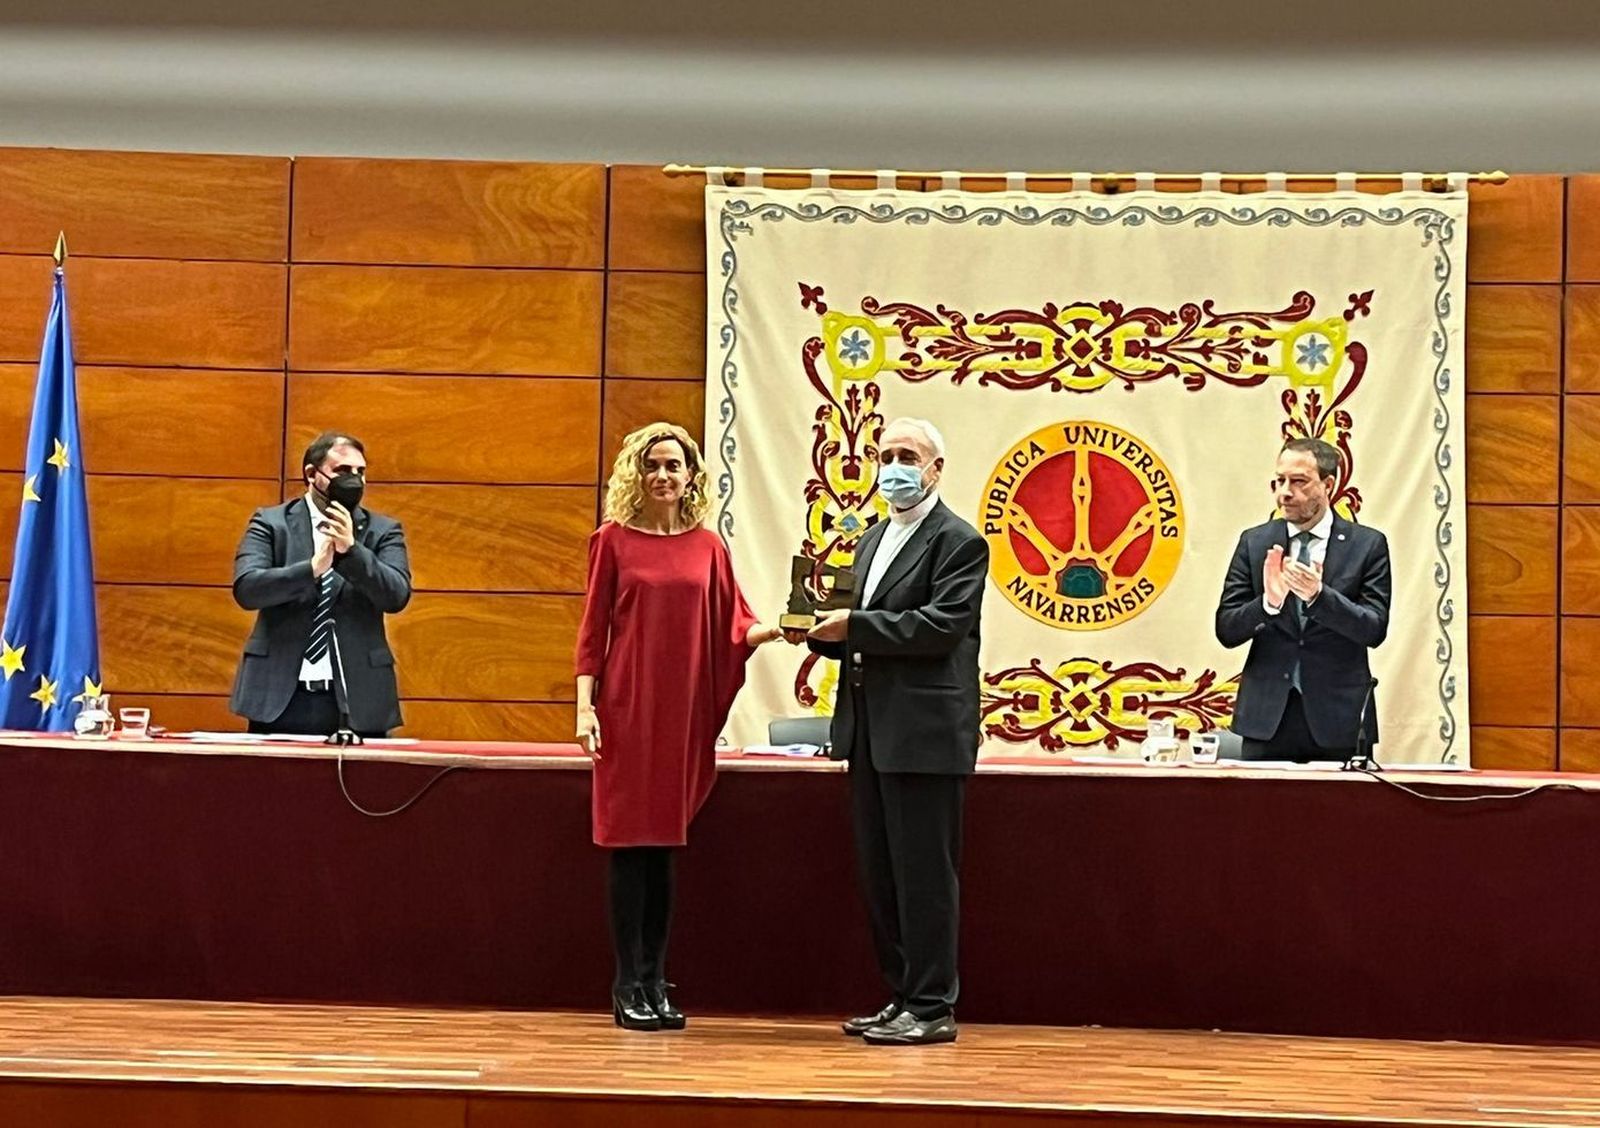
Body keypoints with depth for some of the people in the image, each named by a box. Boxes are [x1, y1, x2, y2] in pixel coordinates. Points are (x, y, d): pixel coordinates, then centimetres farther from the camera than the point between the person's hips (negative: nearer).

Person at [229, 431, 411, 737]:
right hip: (281, 697, -1)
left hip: (356, 701, 1)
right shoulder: (270, 523, 7)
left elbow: (397, 596, -5)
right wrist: (312, 568, -21)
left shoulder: (383, 530, 10)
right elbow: (246, 588, -8)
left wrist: (352, 549, -19)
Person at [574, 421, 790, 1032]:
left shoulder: (708, 546, 10)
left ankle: (656, 983, 11)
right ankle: (628, 987, 2)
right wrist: (585, 705, -7)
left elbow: (733, 625, 7)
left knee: (663, 844, 6)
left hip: (683, 711, 3)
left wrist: (770, 630, -13)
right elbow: (592, 628, 1)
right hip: (626, 707, -3)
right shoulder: (613, 540, 2)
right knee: (630, 843, -3)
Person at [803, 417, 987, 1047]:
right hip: (870, 730, 9)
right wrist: (825, 632, -1)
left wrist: (853, 625, -18)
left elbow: (940, 627, -18)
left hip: (924, 733, -8)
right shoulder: (873, 540, 20)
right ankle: (902, 999, 19)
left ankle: (932, 1007, 0)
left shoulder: (959, 543, -6)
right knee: (881, 874, 11)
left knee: (923, 872, -5)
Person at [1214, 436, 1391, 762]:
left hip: (1338, 721, -1)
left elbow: (1375, 629, -5)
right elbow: (1226, 631, 3)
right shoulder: (1254, 542, 7)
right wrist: (1268, 601, -17)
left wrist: (1319, 595, -21)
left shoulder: (1368, 545, 2)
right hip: (1267, 718, 1)